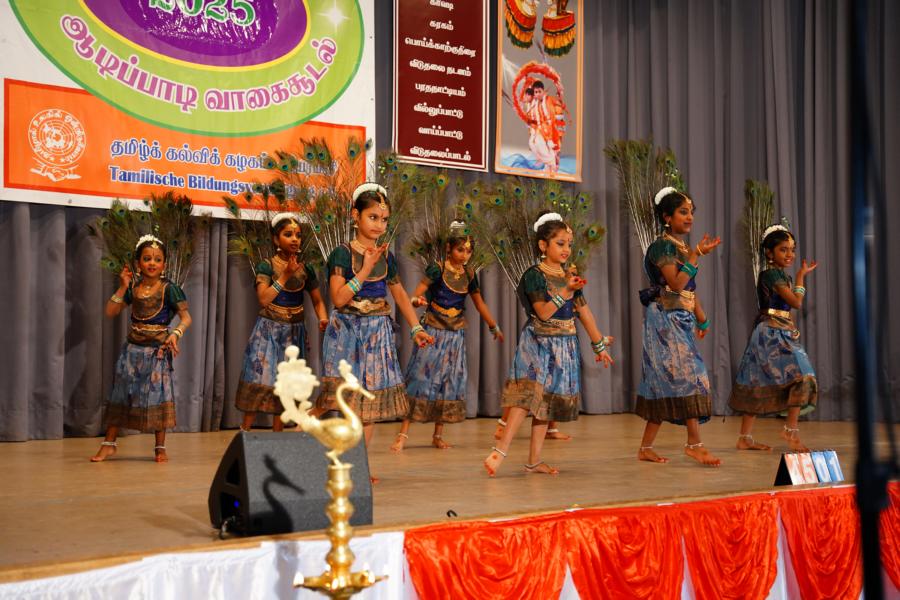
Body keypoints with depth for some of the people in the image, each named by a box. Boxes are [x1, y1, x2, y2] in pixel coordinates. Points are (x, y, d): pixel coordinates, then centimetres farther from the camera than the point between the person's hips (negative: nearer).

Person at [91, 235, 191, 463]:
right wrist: (122, 287, -6)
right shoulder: (132, 288, 4)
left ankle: (160, 447, 10)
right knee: (121, 392, 7)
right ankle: (109, 443, 17)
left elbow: (186, 317, -10)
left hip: (157, 350, -4)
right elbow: (110, 312, 2)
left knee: (157, 394, -2)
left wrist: (176, 333, -28)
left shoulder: (169, 289, -8)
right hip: (132, 348, 4)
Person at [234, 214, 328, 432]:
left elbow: (317, 300, 8)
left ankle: (277, 434, 15)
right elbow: (263, 299, -18)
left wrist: (323, 318, -12)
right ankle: (245, 432, 3)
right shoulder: (266, 266, -6)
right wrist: (285, 275, -21)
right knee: (260, 379, -7)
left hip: (294, 333, 4)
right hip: (268, 331, -3)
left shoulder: (306, 269, 4)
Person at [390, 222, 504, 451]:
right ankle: (403, 433, -5)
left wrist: (494, 327, 27)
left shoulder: (469, 275, 7)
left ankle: (438, 435, 15)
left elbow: (480, 304, 20)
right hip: (433, 332, -5)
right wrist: (417, 300, -42)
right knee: (422, 379, -8)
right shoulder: (437, 270, -9)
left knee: (449, 383, 6)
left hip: (455, 335, 5)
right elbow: (416, 294, -19)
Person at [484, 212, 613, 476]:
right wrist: (566, 292, -24)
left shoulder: (570, 277, 11)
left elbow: (585, 313, 16)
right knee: (530, 394, -21)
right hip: (539, 343, -6)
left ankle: (534, 460, 9)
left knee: (547, 400, 6)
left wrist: (599, 345, 18)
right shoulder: (534, 275, -8)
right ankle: (500, 450, -24)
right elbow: (543, 312, -16)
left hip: (564, 346, 6)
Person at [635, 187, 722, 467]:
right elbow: (676, 283, -20)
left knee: (665, 383, 7)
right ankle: (694, 443, -11)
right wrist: (697, 254, -21)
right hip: (665, 317, -8)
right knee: (688, 375, -13)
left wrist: (701, 317, 21)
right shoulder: (662, 246, -9)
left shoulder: (683, 248, 17)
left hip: (681, 320, 8)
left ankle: (646, 447, 11)